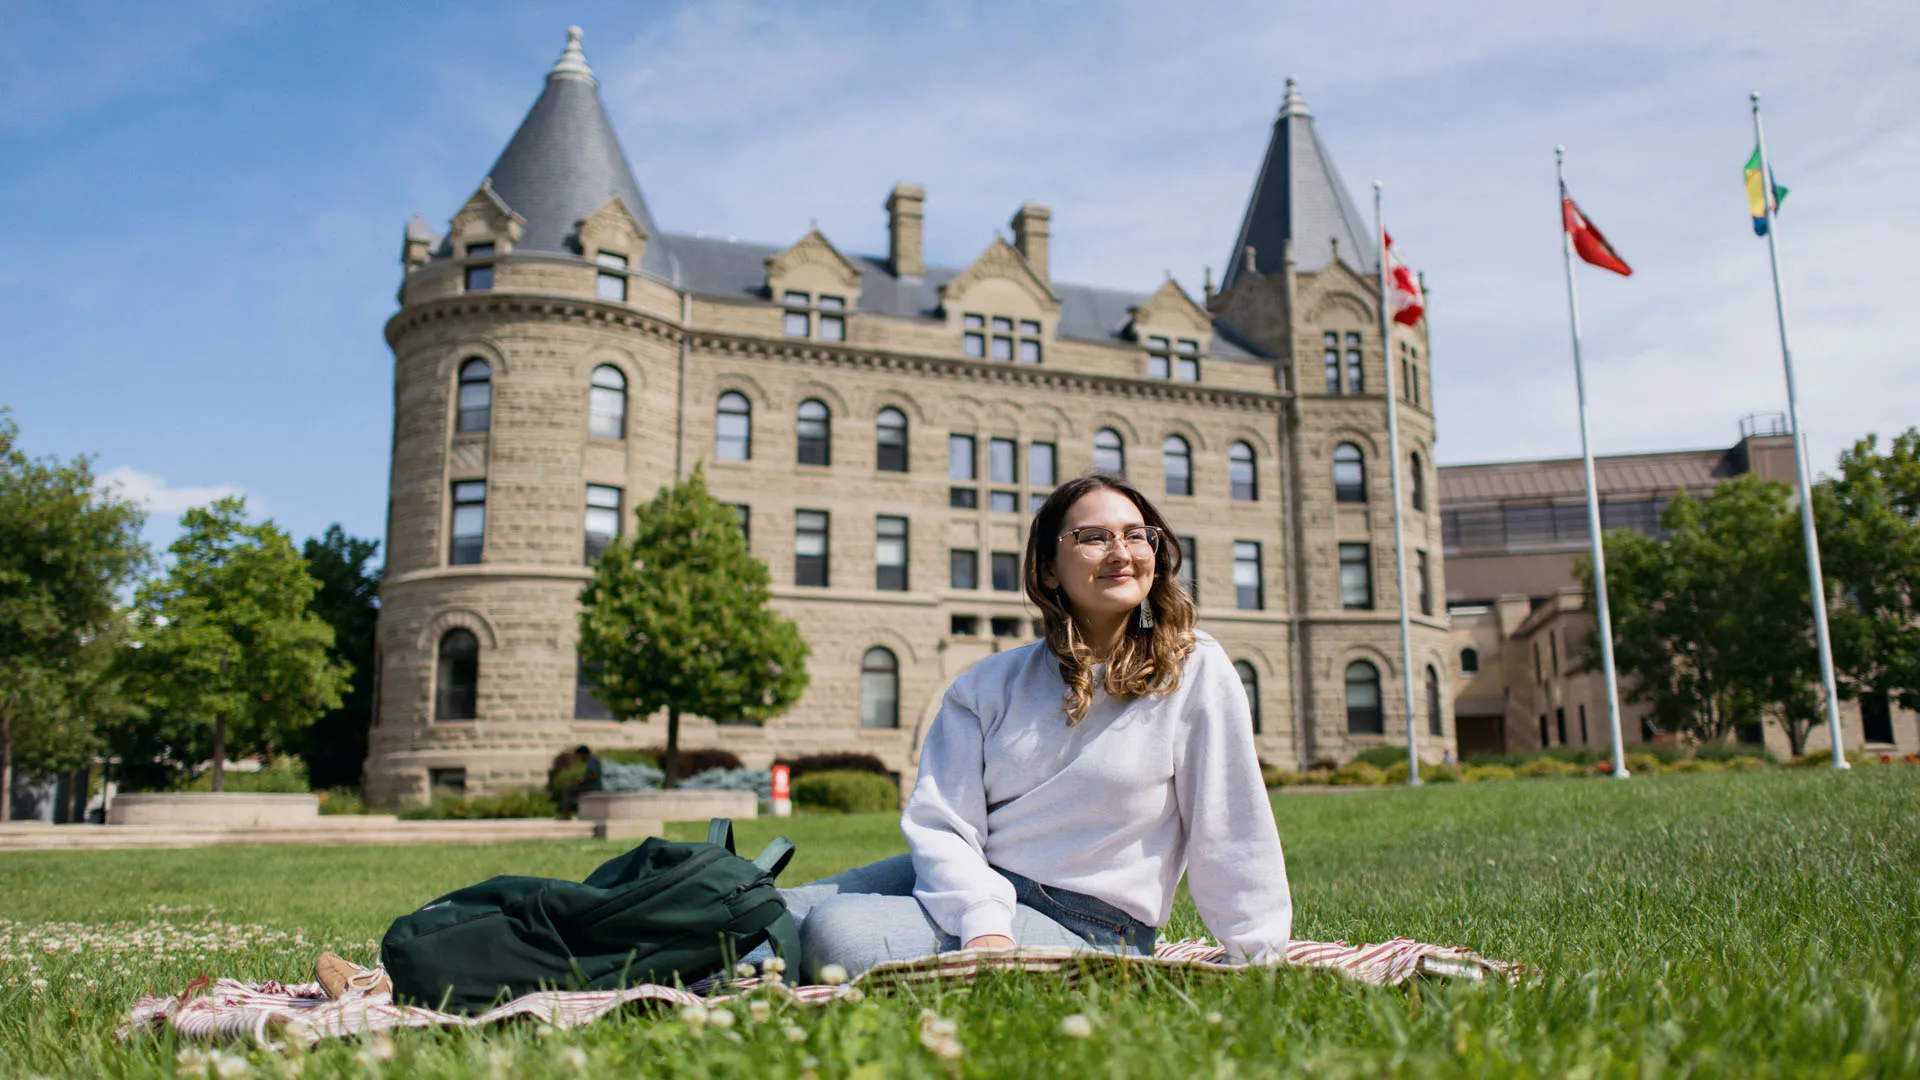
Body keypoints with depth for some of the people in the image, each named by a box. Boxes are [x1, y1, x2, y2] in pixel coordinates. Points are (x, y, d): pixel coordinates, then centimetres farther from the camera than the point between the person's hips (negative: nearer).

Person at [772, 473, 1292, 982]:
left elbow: (1230, 832, -5)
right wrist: (982, 924, -23)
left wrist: (1260, 962, -6)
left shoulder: (1195, 670, -6)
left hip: (1085, 925, -4)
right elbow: (940, 823, -6)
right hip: (970, 883, 4)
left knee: (835, 935, -22)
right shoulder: (991, 683, 3)